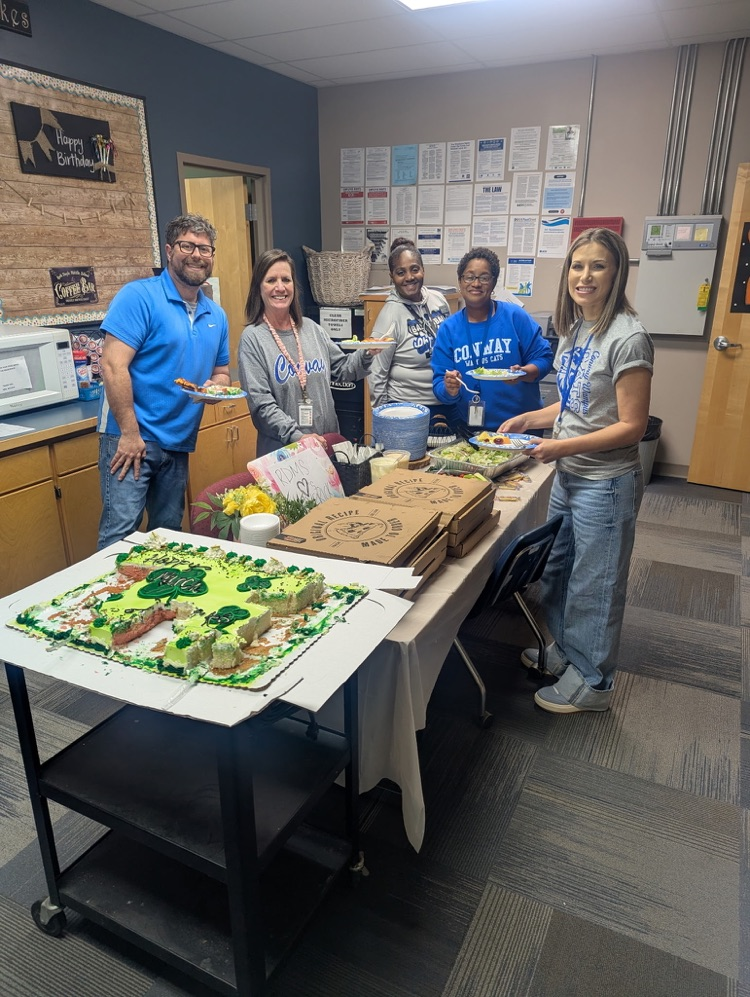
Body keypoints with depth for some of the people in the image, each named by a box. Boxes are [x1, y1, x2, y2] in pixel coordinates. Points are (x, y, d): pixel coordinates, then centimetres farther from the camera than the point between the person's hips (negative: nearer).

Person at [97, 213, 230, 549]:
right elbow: (112, 365, -16)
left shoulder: (216, 316, 12)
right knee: (119, 535, -9)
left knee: (169, 536, 16)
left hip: (179, 443, 7)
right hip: (131, 437, -6)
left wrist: (217, 386, -3)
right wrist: (130, 433, -18)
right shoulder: (139, 296, -9)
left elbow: (221, 372, 22)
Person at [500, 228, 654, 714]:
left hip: (606, 483, -8)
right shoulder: (574, 329, 7)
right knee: (556, 570, 21)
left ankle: (593, 681, 27)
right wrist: (529, 418, 5)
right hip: (569, 475, 9)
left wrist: (561, 446, -24)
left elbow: (631, 425, -20)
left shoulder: (627, 338, -19)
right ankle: (565, 650, 43)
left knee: (595, 584, 7)